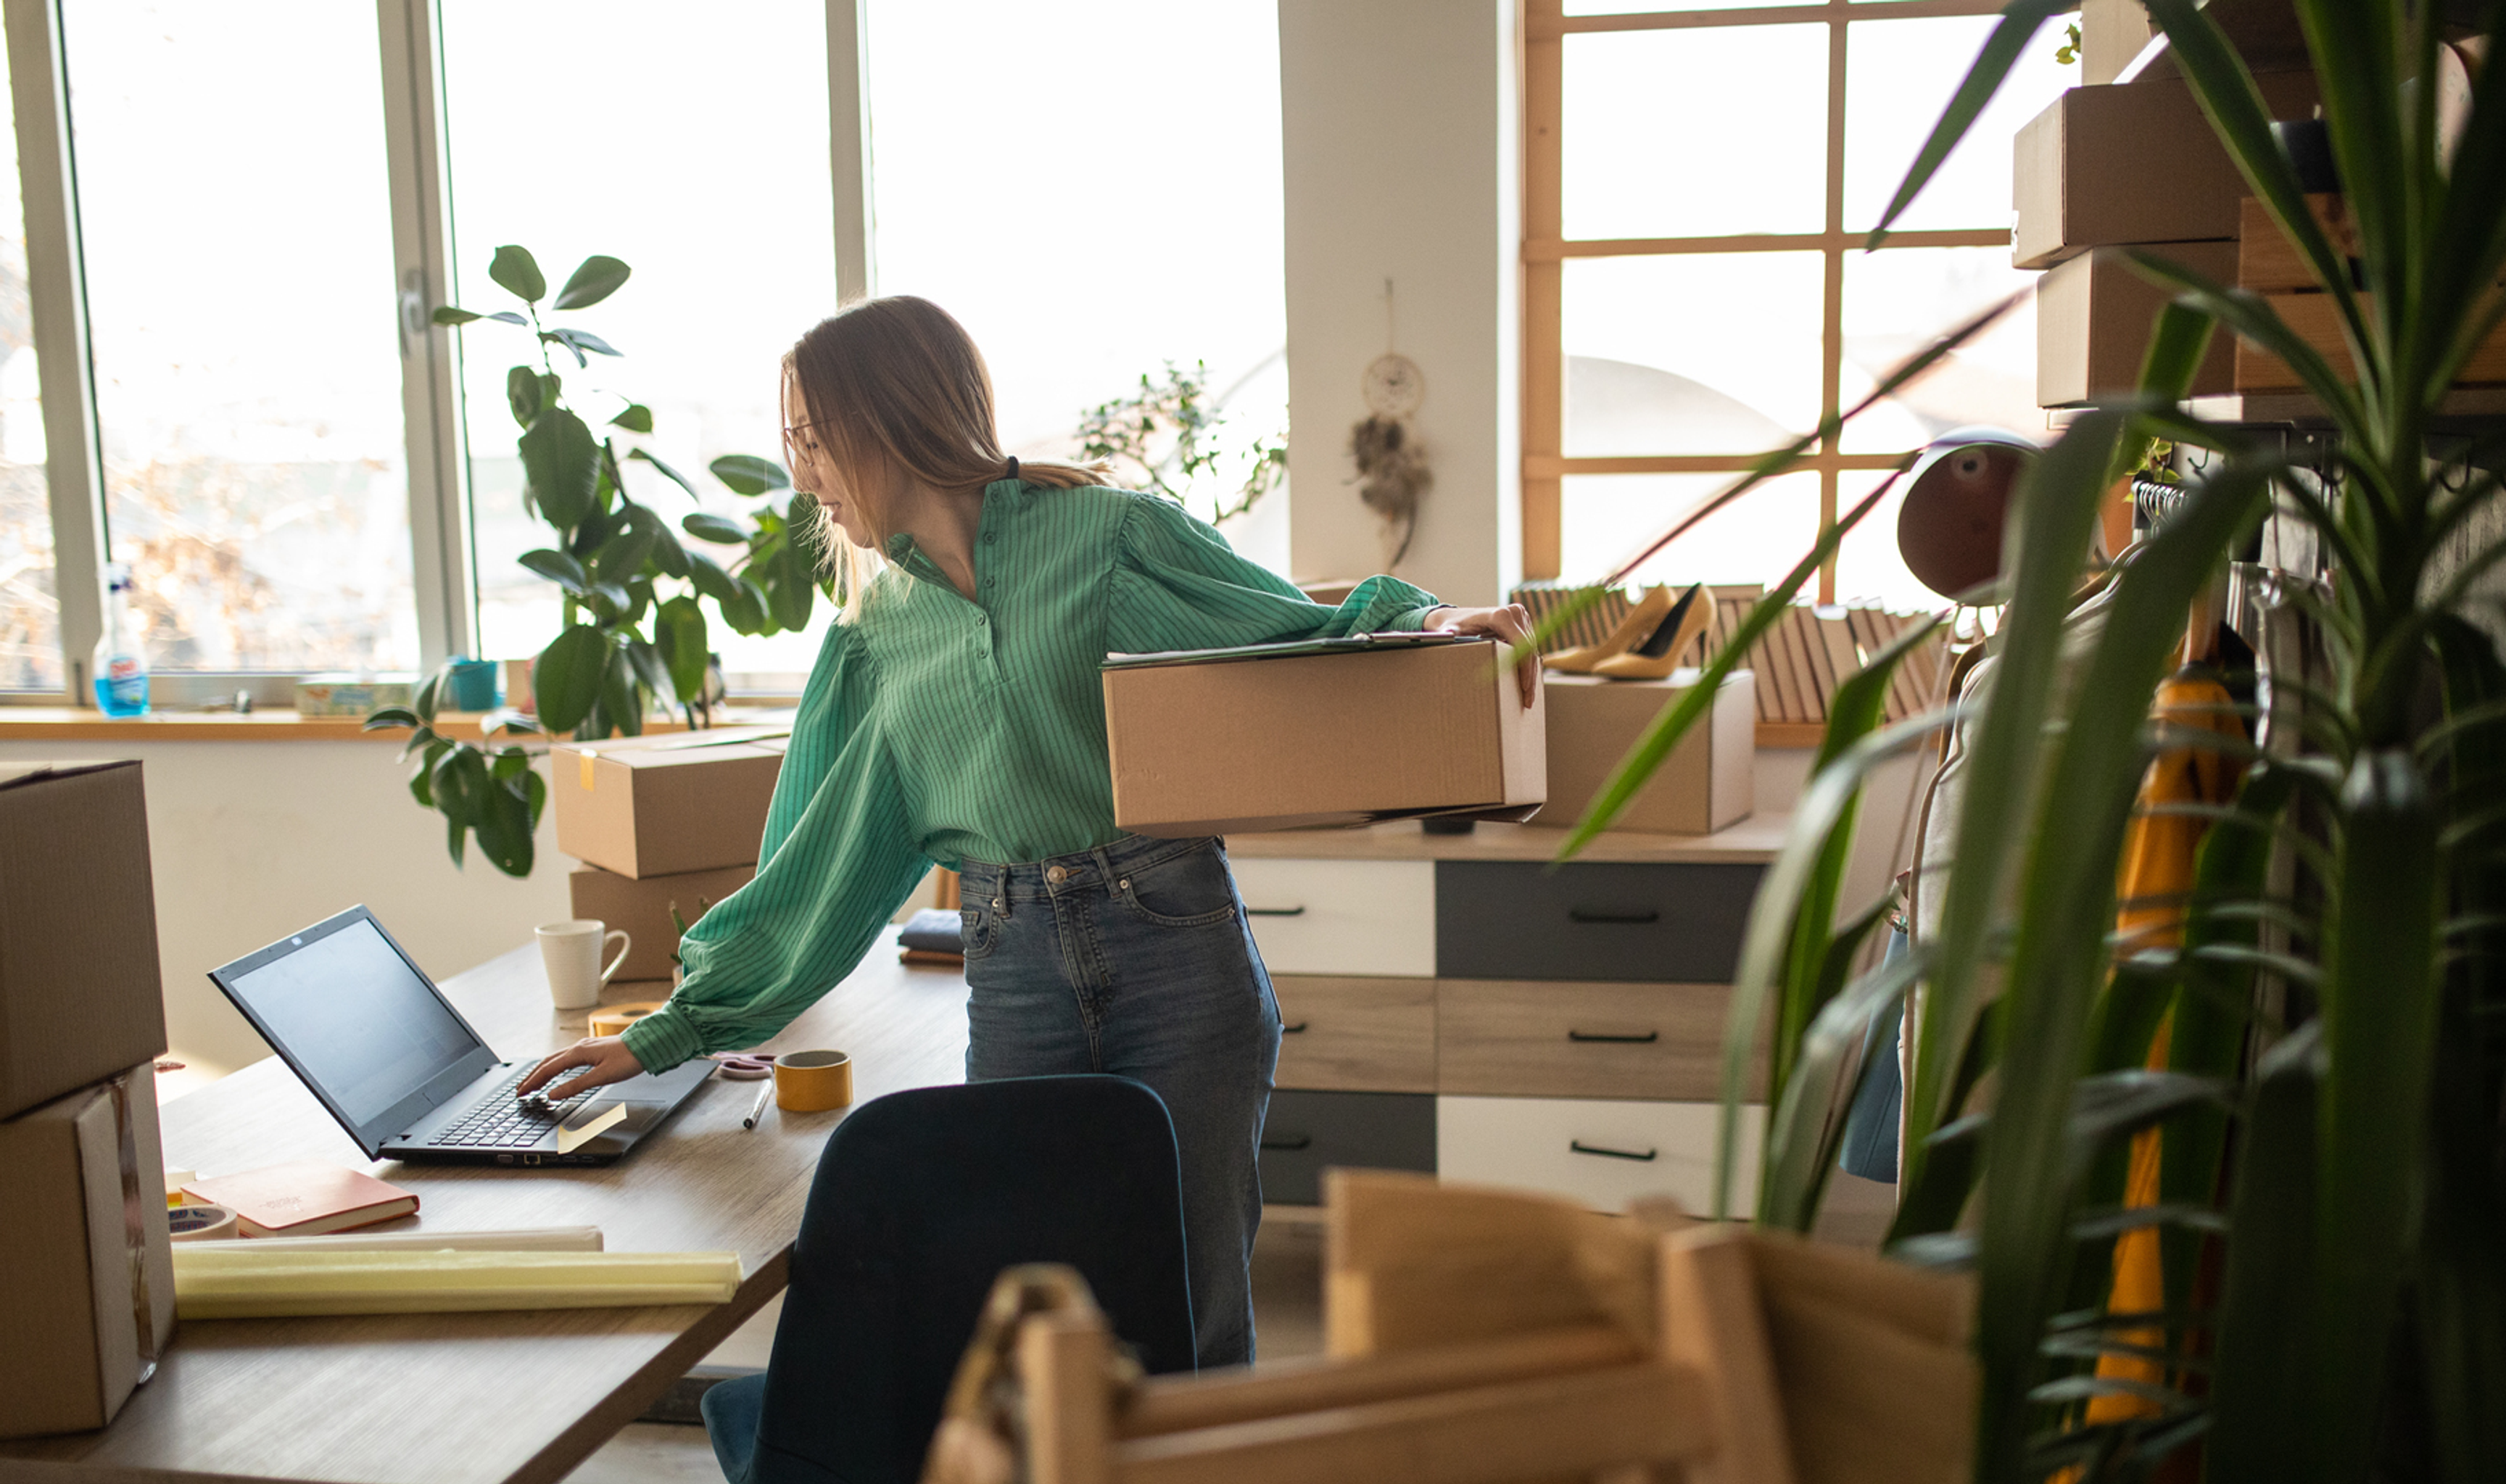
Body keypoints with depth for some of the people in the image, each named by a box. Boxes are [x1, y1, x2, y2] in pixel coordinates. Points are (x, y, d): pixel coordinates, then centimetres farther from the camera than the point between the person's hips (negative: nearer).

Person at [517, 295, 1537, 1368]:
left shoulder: (1112, 534, 0)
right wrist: (671, 1031, 13)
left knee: (1198, 1330, 2)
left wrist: (1428, 625, -19)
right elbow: (822, 868, 15)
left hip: (1173, 948, -4)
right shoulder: (878, 638, 14)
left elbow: (1314, 639, 2)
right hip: (1013, 983, 4)